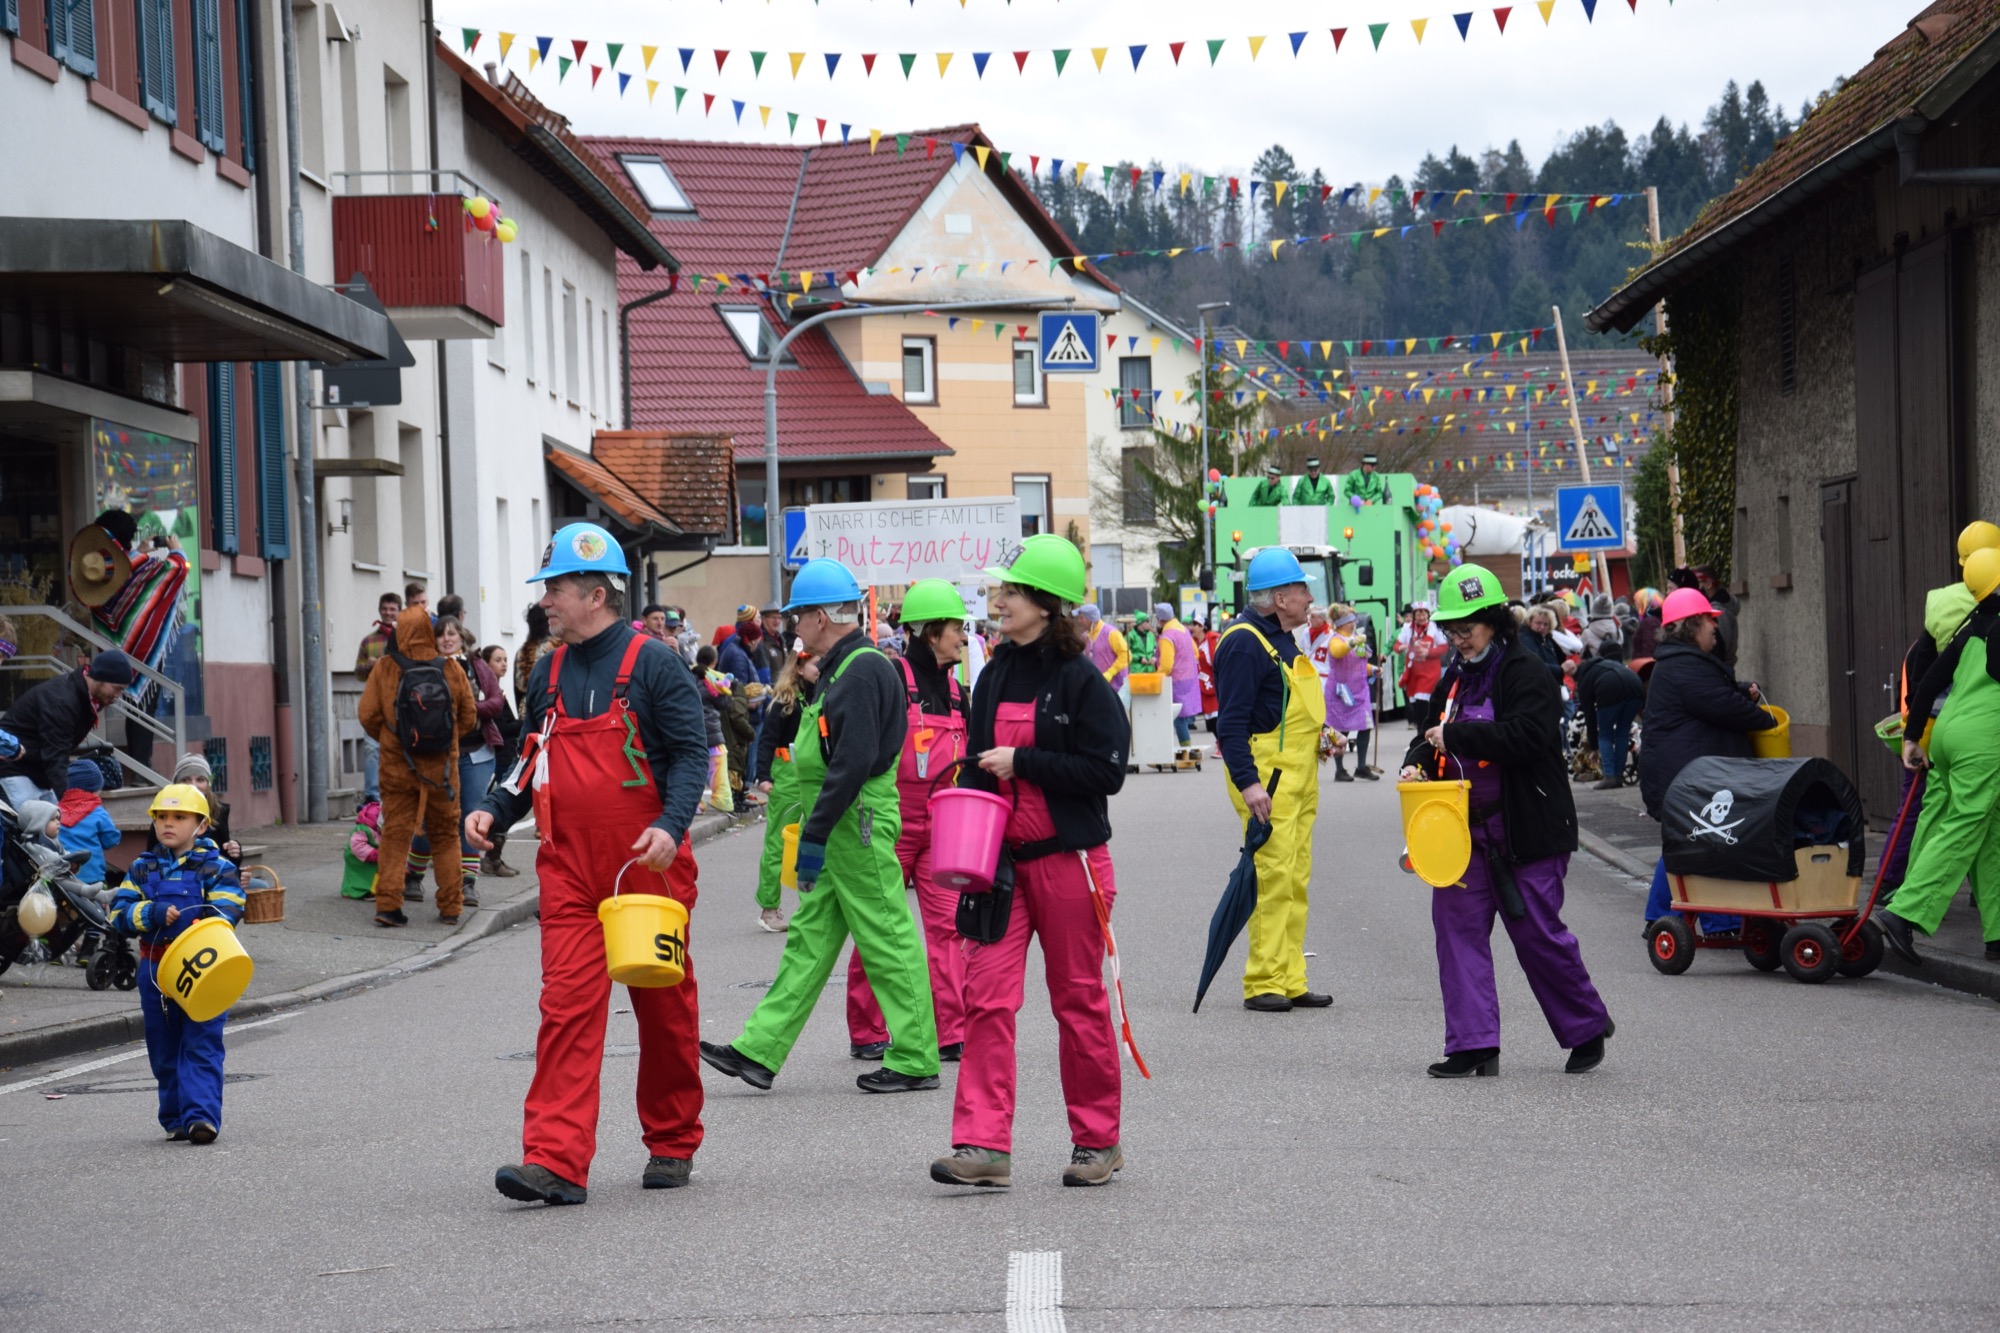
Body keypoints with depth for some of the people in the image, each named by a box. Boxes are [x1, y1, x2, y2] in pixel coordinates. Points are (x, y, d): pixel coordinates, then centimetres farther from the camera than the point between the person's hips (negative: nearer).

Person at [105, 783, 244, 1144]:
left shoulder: (216, 867, 1)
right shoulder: (143, 868, 10)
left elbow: (225, 911, -10)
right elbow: (119, 911, 1)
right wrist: (153, 914, -18)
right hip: (155, 970, 4)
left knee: (201, 1046, -10)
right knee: (165, 1049, 9)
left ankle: (201, 1115, -16)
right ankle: (175, 1118, 18)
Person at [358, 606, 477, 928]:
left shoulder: (385, 668, -8)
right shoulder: (451, 669, -5)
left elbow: (368, 716, -4)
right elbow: (468, 717, 2)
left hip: (398, 765, -1)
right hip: (442, 764, 1)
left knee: (395, 833, 5)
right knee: (446, 834, 12)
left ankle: (388, 902, -5)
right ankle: (450, 907, 12)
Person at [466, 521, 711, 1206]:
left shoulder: (653, 665, -6)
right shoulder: (550, 672, 12)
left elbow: (690, 753, -9)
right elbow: (533, 760, 20)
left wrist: (670, 825, -24)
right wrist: (493, 809, 3)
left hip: (647, 867, -4)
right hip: (569, 873, 4)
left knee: (664, 1006, 9)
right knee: (567, 1004, -8)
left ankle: (672, 1144, 26)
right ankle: (556, 1161, -15)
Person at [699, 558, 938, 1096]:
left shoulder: (862, 670, -17)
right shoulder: (840, 668, 16)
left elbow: (854, 762, -23)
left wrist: (815, 834, -21)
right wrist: (815, 826, 18)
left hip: (859, 826, -11)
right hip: (839, 828, 11)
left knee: (888, 941, -3)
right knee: (809, 940, 9)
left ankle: (915, 1061, 4)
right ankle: (759, 1052, 9)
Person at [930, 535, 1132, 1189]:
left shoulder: (1080, 679, -9)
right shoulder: (996, 675, 10)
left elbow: (1107, 770, -14)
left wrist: (1023, 762, -16)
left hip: (1068, 859, -5)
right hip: (1001, 860, 5)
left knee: (1078, 1000, 5)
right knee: (986, 995, -6)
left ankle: (1098, 1141, 18)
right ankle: (984, 1146, -8)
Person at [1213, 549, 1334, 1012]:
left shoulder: (1281, 639, 18)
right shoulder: (1245, 643, -14)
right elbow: (1231, 722, -20)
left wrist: (1322, 736, 16)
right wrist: (1247, 782, -26)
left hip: (1298, 777, 10)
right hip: (1268, 776, -10)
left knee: (1295, 879, 11)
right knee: (1272, 877, -11)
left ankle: (1290, 981, 15)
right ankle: (1263, 984, -8)